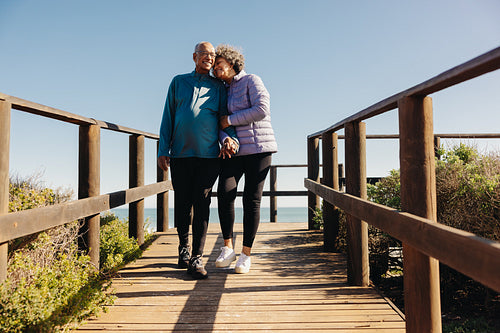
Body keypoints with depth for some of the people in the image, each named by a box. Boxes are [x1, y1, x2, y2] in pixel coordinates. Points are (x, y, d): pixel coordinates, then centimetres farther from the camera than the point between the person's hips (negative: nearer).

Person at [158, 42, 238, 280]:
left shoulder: (218, 87, 14)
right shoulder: (178, 82, 16)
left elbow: (224, 117, 10)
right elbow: (168, 117, 12)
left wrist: (228, 136, -13)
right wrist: (163, 150, 4)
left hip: (208, 155, -1)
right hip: (180, 154, 1)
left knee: (202, 205, -5)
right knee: (182, 204, 6)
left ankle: (196, 259, 0)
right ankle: (184, 248, 27)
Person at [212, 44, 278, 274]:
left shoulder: (251, 81, 0)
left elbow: (262, 110, -14)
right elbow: (222, 124, 10)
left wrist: (230, 120, -10)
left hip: (258, 147, -4)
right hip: (234, 150, 5)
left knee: (252, 200, -5)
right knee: (225, 193, -15)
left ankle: (246, 254, 4)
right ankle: (228, 248, -3)